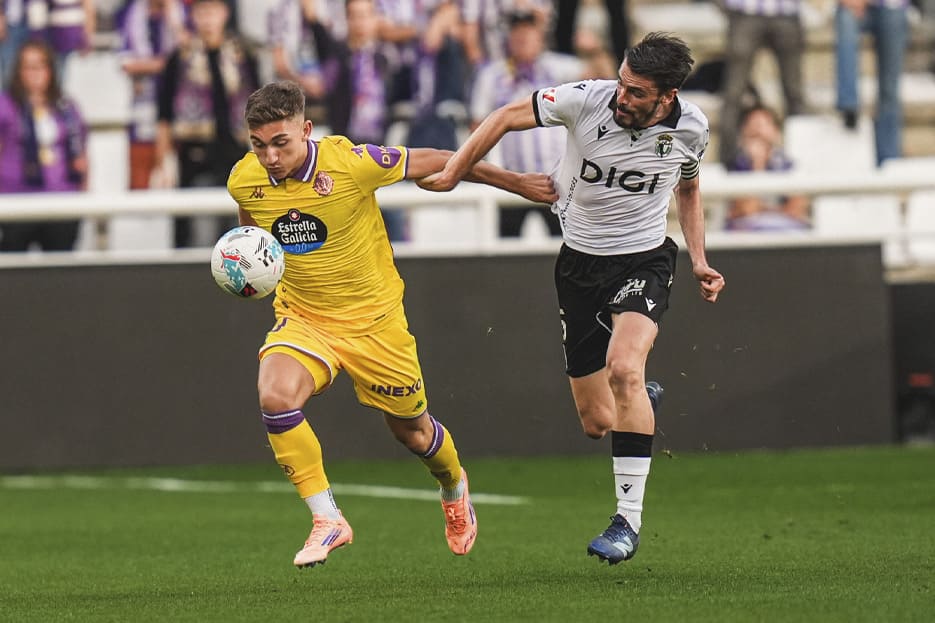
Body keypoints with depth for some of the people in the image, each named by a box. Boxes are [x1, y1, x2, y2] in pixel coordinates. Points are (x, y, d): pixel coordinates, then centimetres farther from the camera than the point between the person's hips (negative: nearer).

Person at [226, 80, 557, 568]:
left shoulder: (350, 163, -25)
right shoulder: (244, 182, -13)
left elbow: (435, 162, -10)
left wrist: (517, 183, 0)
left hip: (372, 320, -2)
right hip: (302, 320, 2)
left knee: (410, 430, 12)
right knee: (275, 395, -28)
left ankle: (453, 487, 49)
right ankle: (326, 521, -15)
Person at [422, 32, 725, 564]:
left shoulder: (691, 128, -9)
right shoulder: (587, 100, -18)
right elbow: (509, 116, -6)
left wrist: (699, 260, 4)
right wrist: (452, 173, -8)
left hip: (645, 261, -2)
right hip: (580, 264, 2)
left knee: (624, 366, -31)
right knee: (596, 423, 3)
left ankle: (629, 520, -26)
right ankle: (643, 402, 44)